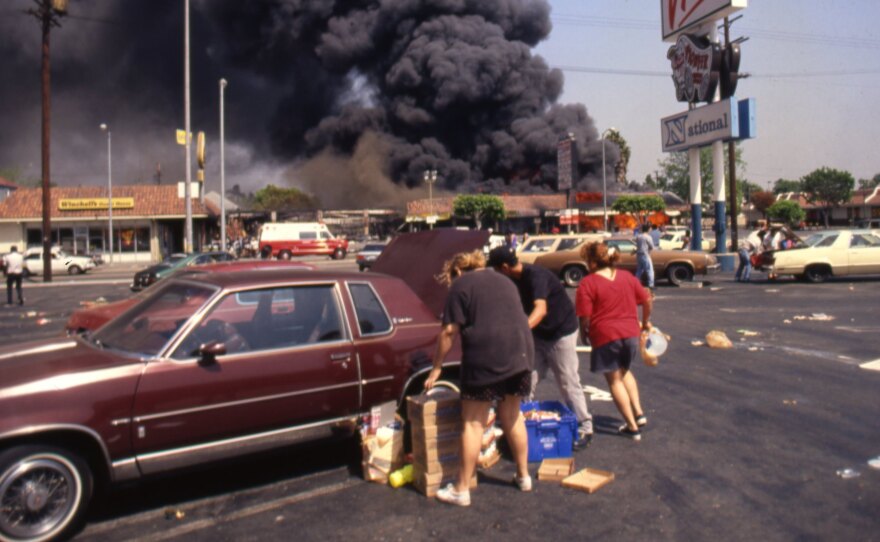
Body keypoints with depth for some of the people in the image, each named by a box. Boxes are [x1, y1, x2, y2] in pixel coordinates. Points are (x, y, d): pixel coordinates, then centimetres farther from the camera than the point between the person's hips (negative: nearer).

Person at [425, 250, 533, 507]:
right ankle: (523, 476, 31)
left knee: (473, 423, 2)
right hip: (520, 353, 6)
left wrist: (437, 367, 3)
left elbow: (449, 331, -4)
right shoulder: (505, 281, 22)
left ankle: (462, 490, 8)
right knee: (512, 416, 21)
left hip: (485, 358, -6)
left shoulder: (461, 285, 2)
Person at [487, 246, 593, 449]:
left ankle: (585, 429, 10)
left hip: (561, 333, -8)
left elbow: (541, 309, -44)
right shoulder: (517, 279, -2)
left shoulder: (536, 275, -28)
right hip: (538, 333, 8)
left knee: (568, 383, -2)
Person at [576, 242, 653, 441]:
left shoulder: (588, 283, -10)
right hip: (630, 333, 6)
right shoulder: (627, 277, 7)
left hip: (605, 336, -5)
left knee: (614, 380, 10)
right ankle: (639, 413, 22)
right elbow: (647, 300, 11)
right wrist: (645, 322, 26)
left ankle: (632, 426, 13)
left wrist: (584, 334, 3)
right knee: (625, 372, 29)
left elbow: (585, 316, -15)